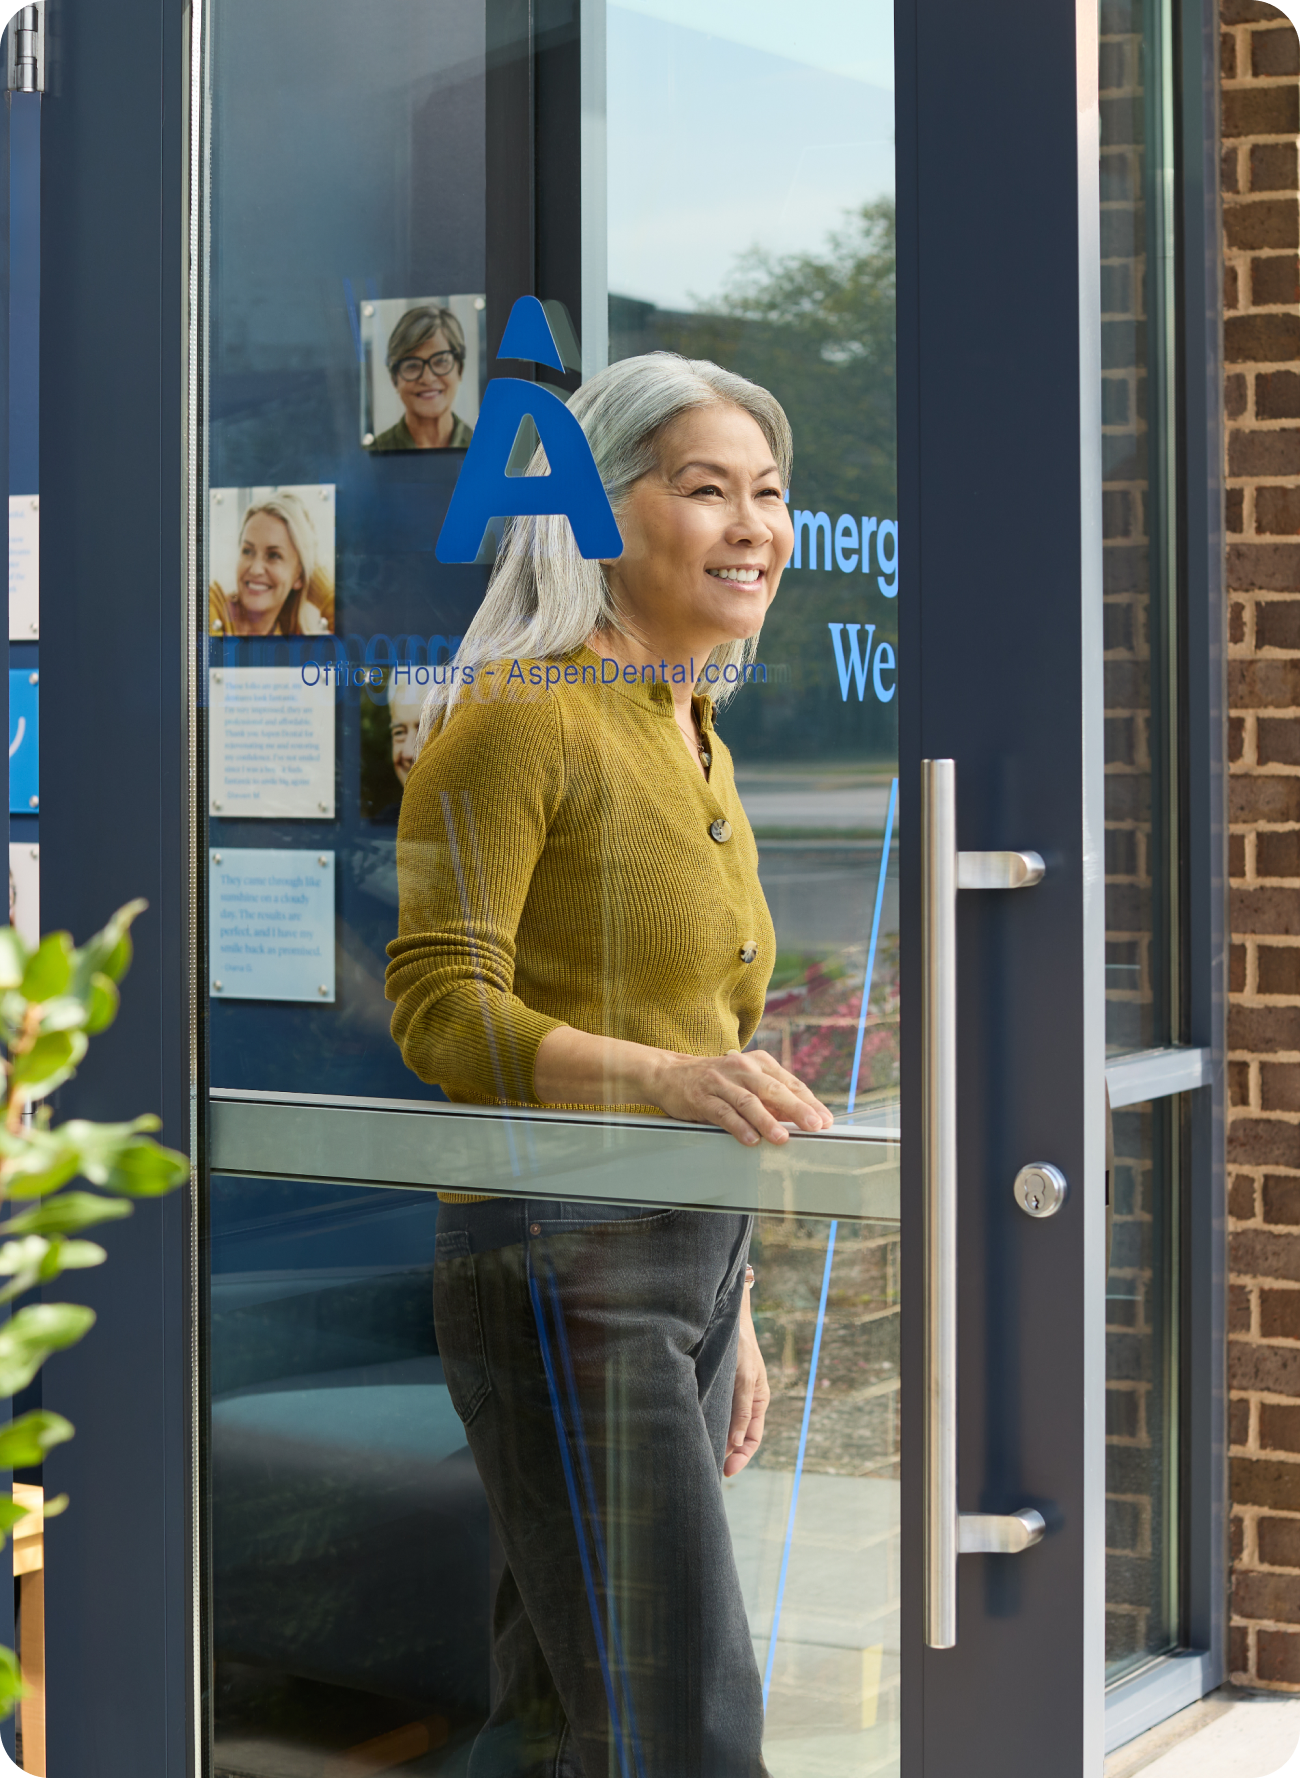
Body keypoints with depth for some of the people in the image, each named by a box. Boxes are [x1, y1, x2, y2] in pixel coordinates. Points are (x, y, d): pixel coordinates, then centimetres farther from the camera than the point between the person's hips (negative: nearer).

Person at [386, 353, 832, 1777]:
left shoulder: (699, 748, 19)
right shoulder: (519, 715, -8)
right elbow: (442, 1006, -15)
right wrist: (668, 1076, -31)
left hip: (686, 1274, 9)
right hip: (559, 1270, -9)